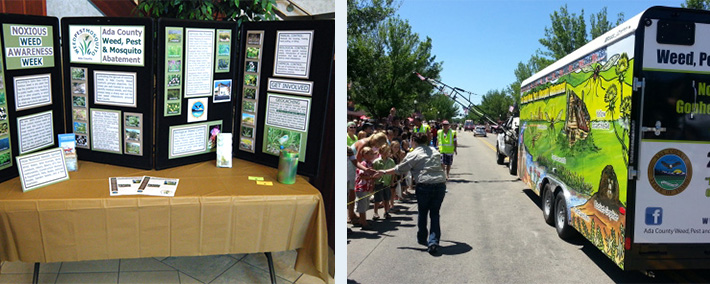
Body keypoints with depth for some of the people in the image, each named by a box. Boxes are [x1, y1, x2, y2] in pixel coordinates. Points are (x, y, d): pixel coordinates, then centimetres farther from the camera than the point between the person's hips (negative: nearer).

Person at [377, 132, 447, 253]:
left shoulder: (413, 154, -2)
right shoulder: (435, 151, 14)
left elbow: (400, 169, 2)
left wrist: (384, 172, 13)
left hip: (424, 185, -4)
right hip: (440, 184, 4)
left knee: (422, 212, 16)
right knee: (435, 213, 10)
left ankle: (422, 239, 29)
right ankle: (433, 241, 1)